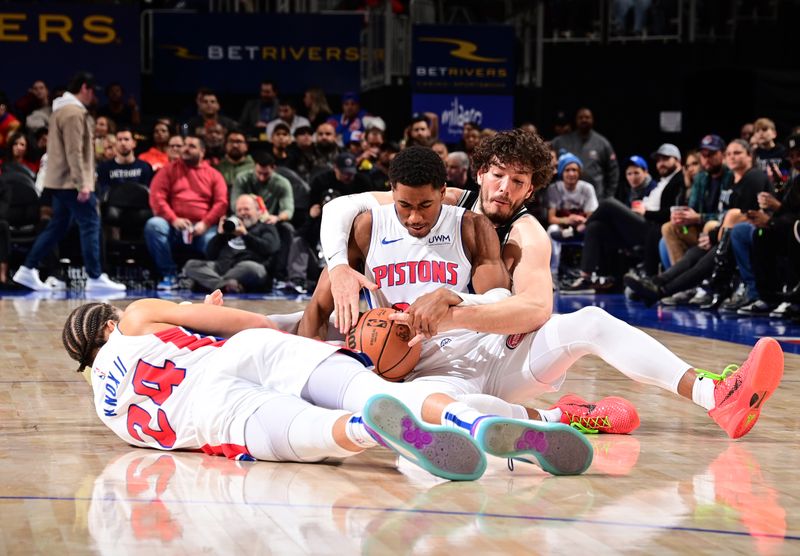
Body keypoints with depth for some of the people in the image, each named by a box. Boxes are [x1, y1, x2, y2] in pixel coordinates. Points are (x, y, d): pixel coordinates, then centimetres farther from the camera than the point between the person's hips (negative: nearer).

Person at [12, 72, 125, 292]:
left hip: (59, 181, 10)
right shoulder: (74, 113, -15)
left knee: (57, 226, 14)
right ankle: (95, 278, -9)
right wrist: (82, 183, -23)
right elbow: (74, 152, -21)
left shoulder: (62, 109, 19)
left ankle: (28, 270, 14)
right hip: (71, 182, -10)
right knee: (91, 225, -8)